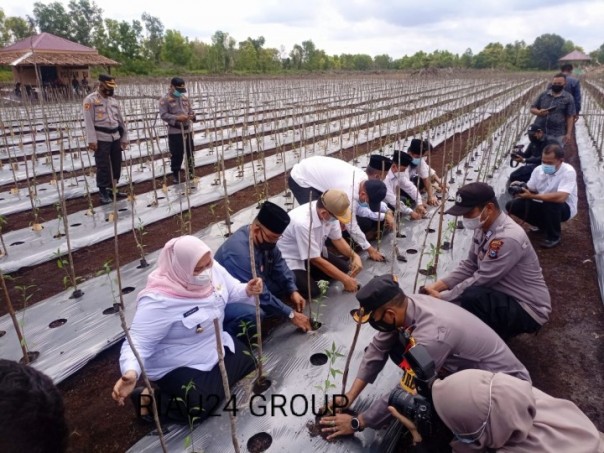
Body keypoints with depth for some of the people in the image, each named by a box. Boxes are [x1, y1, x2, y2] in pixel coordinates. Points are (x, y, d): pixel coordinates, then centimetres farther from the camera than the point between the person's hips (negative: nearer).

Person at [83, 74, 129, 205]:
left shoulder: (114, 101, 14)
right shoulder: (90, 100, -5)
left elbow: (120, 120, 19)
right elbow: (89, 121, -11)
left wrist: (124, 137, 16)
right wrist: (92, 140, -18)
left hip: (115, 137, 7)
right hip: (101, 139, -6)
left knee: (116, 165, 11)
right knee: (103, 166, -3)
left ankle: (112, 189, 24)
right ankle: (103, 192, 7)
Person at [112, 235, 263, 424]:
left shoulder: (213, 269, -13)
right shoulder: (158, 301, -33)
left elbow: (232, 290, 2)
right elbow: (138, 342, -32)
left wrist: (249, 290, -21)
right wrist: (131, 372, -52)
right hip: (177, 368, -7)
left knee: (248, 362, 11)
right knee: (198, 409, -21)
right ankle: (148, 398, 4)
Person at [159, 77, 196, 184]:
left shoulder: (185, 98, 11)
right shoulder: (165, 100, -6)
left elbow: (190, 110, 17)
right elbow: (163, 115, -13)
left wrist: (192, 116, -7)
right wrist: (177, 118, -24)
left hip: (187, 130, 5)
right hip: (174, 132, -5)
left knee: (190, 152, 13)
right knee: (176, 154, -1)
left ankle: (191, 171, 28)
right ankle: (175, 174, 14)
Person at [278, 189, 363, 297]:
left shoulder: (329, 212, -18)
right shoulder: (302, 223, -38)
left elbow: (337, 239, 0)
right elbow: (316, 260, -28)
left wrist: (354, 256, -17)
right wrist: (345, 280, -21)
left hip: (314, 251, 7)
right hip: (290, 259, -7)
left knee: (344, 268, 0)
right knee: (312, 291, -22)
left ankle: (307, 275, 13)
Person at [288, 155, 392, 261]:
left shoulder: (364, 178, -10)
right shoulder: (349, 192, -34)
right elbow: (351, 226, -24)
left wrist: (387, 211, 5)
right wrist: (369, 249, -14)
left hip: (313, 172, 9)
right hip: (300, 180, -9)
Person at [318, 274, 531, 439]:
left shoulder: (432, 335, -37)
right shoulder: (408, 304, -15)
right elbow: (377, 349, -4)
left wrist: (356, 423, -15)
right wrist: (348, 397, -7)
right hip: (469, 366, 8)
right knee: (397, 348, -7)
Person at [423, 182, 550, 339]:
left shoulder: (508, 238, -30)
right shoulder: (483, 228, -3)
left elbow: (481, 280, -28)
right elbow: (469, 265, 3)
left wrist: (441, 297, -20)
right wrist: (437, 286, -8)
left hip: (528, 310, -9)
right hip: (504, 297, 9)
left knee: (470, 296, -32)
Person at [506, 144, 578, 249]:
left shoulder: (568, 172, -25)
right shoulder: (539, 169, -7)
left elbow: (560, 197, -39)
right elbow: (530, 190, 0)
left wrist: (532, 196, -39)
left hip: (564, 208, -6)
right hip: (543, 206, 6)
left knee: (550, 203, -39)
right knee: (512, 205, -8)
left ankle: (554, 236, -12)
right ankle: (544, 225, 13)